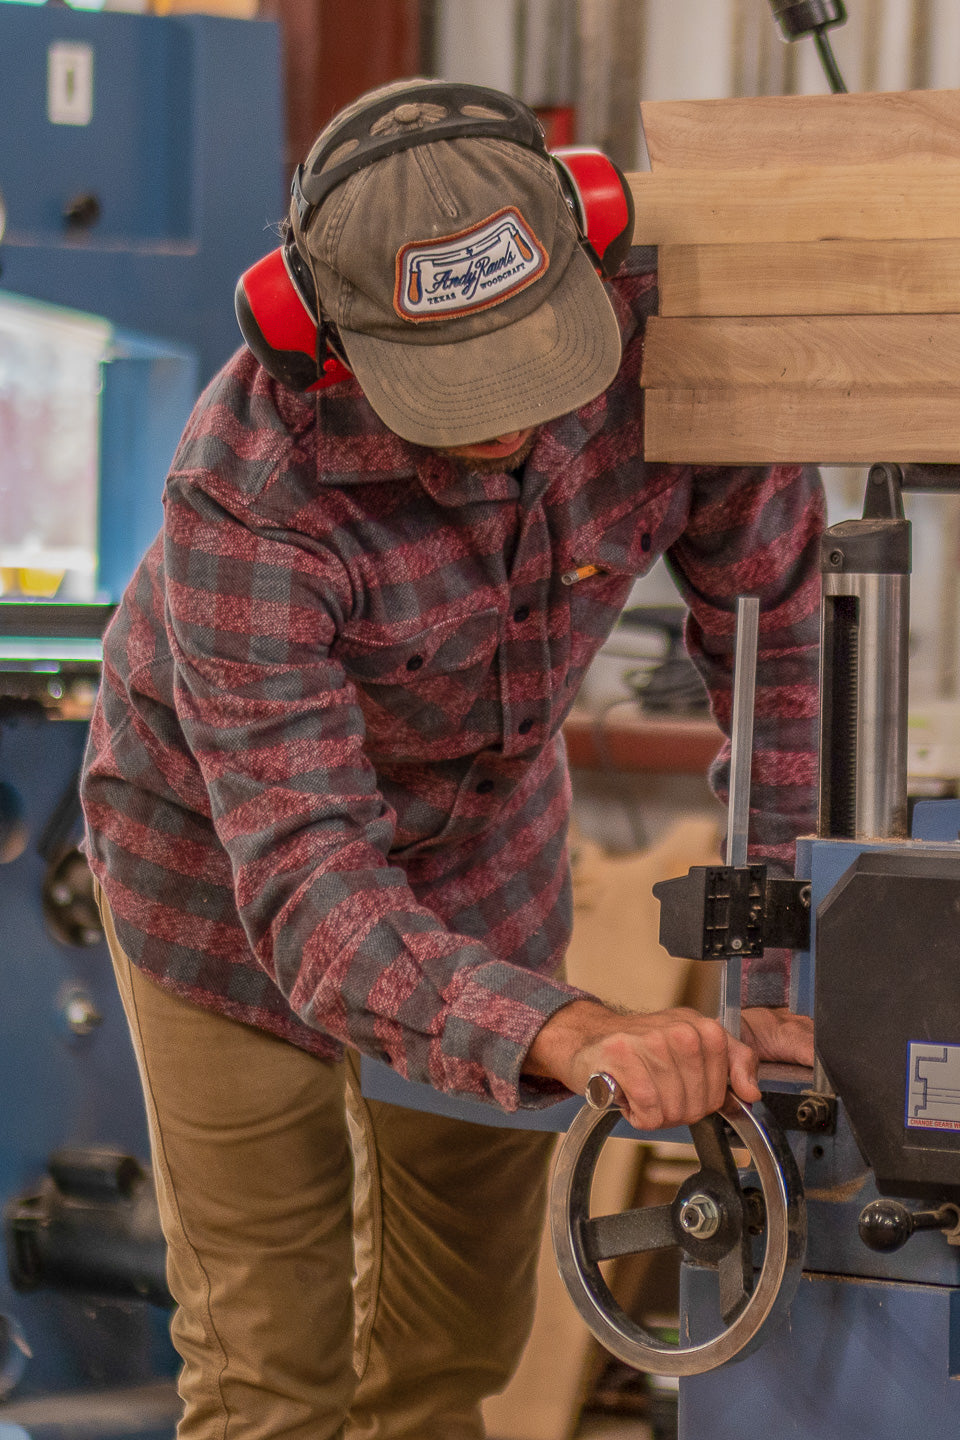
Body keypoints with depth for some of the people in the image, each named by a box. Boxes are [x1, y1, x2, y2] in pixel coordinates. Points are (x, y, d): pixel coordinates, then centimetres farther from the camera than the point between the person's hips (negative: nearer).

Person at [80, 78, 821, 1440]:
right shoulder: (248, 494, -42)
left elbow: (790, 636, -19)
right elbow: (310, 896, -46)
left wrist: (787, 991, -25)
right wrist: (580, 1037, -63)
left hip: (483, 818, 4)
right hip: (231, 855, -4)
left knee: (459, 1325, 16)